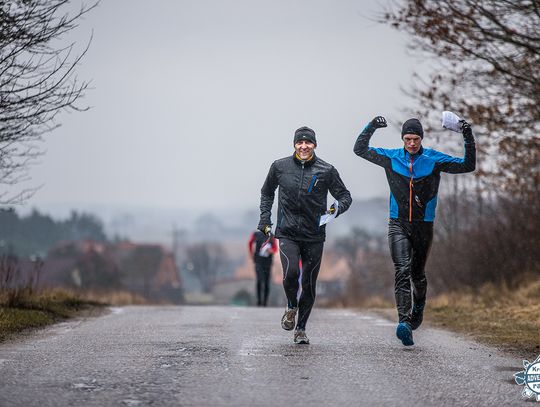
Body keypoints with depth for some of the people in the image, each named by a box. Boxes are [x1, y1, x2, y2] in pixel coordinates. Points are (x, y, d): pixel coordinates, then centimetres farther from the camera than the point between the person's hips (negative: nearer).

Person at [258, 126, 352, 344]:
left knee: (309, 284, 3)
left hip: (314, 236, 1)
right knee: (291, 273, -21)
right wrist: (265, 219, 10)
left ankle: (300, 329, 20)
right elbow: (267, 192, 19)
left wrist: (338, 207, -15)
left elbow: (345, 195, 7)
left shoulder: (326, 170, -1)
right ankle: (291, 307, 10)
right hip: (287, 234, 0)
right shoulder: (280, 167, 2)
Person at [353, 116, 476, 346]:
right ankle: (404, 321, -28)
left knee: (418, 273, 13)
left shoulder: (434, 160, -2)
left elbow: (467, 166, -2)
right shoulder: (391, 158, 2)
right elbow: (360, 150, 7)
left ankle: (418, 308, 43)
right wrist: (371, 127, -4)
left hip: (424, 226, 1)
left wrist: (468, 139, -13)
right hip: (398, 225, -1)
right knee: (402, 271, -17)